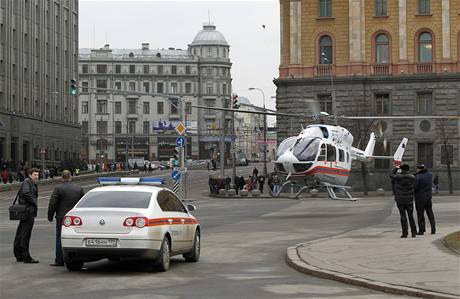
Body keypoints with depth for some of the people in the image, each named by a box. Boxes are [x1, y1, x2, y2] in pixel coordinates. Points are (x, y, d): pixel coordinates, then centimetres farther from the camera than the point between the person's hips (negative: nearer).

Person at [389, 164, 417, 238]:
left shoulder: (398, 177, -12)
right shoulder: (412, 177, -5)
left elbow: (391, 175, 8)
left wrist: (396, 169, 22)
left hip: (400, 199, -2)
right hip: (409, 199, 2)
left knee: (403, 216, 1)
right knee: (411, 216, 10)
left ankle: (405, 233, -2)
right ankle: (414, 232, 8)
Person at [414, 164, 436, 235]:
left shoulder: (417, 176, -16)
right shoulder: (430, 175, 4)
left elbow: (415, 187, -19)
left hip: (420, 198, -6)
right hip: (428, 197, 6)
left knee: (420, 214, 2)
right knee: (430, 213, 13)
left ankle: (421, 230, 3)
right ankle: (433, 229, 9)